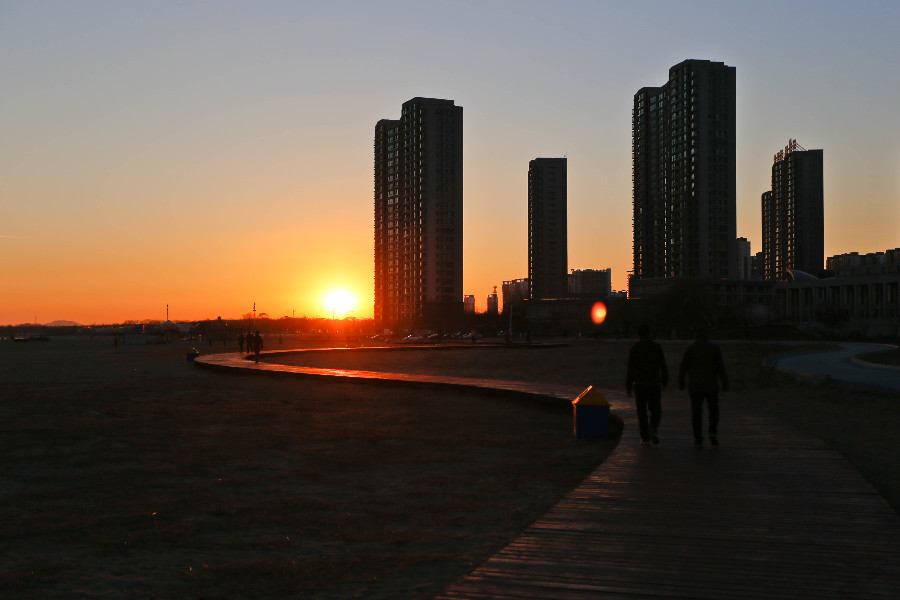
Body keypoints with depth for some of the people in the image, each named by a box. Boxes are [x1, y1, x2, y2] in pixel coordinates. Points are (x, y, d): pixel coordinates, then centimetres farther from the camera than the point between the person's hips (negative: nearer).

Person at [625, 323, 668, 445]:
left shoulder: (634, 348, -3)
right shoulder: (656, 347, 2)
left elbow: (630, 369, -6)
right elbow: (663, 367, 4)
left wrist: (628, 387, -2)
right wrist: (665, 382, 18)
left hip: (639, 384, -1)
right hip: (654, 384, 1)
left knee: (642, 412, 6)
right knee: (655, 410, 9)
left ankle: (645, 438, 3)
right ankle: (653, 427, -19)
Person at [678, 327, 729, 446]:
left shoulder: (690, 348, 1)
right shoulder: (714, 348, 0)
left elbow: (683, 367, -1)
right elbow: (721, 367, -4)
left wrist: (681, 383, 8)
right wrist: (725, 383, 0)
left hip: (695, 386, 0)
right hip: (711, 385, 0)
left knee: (696, 412, 5)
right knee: (713, 411, 12)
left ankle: (698, 438, 1)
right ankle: (713, 432, -6)